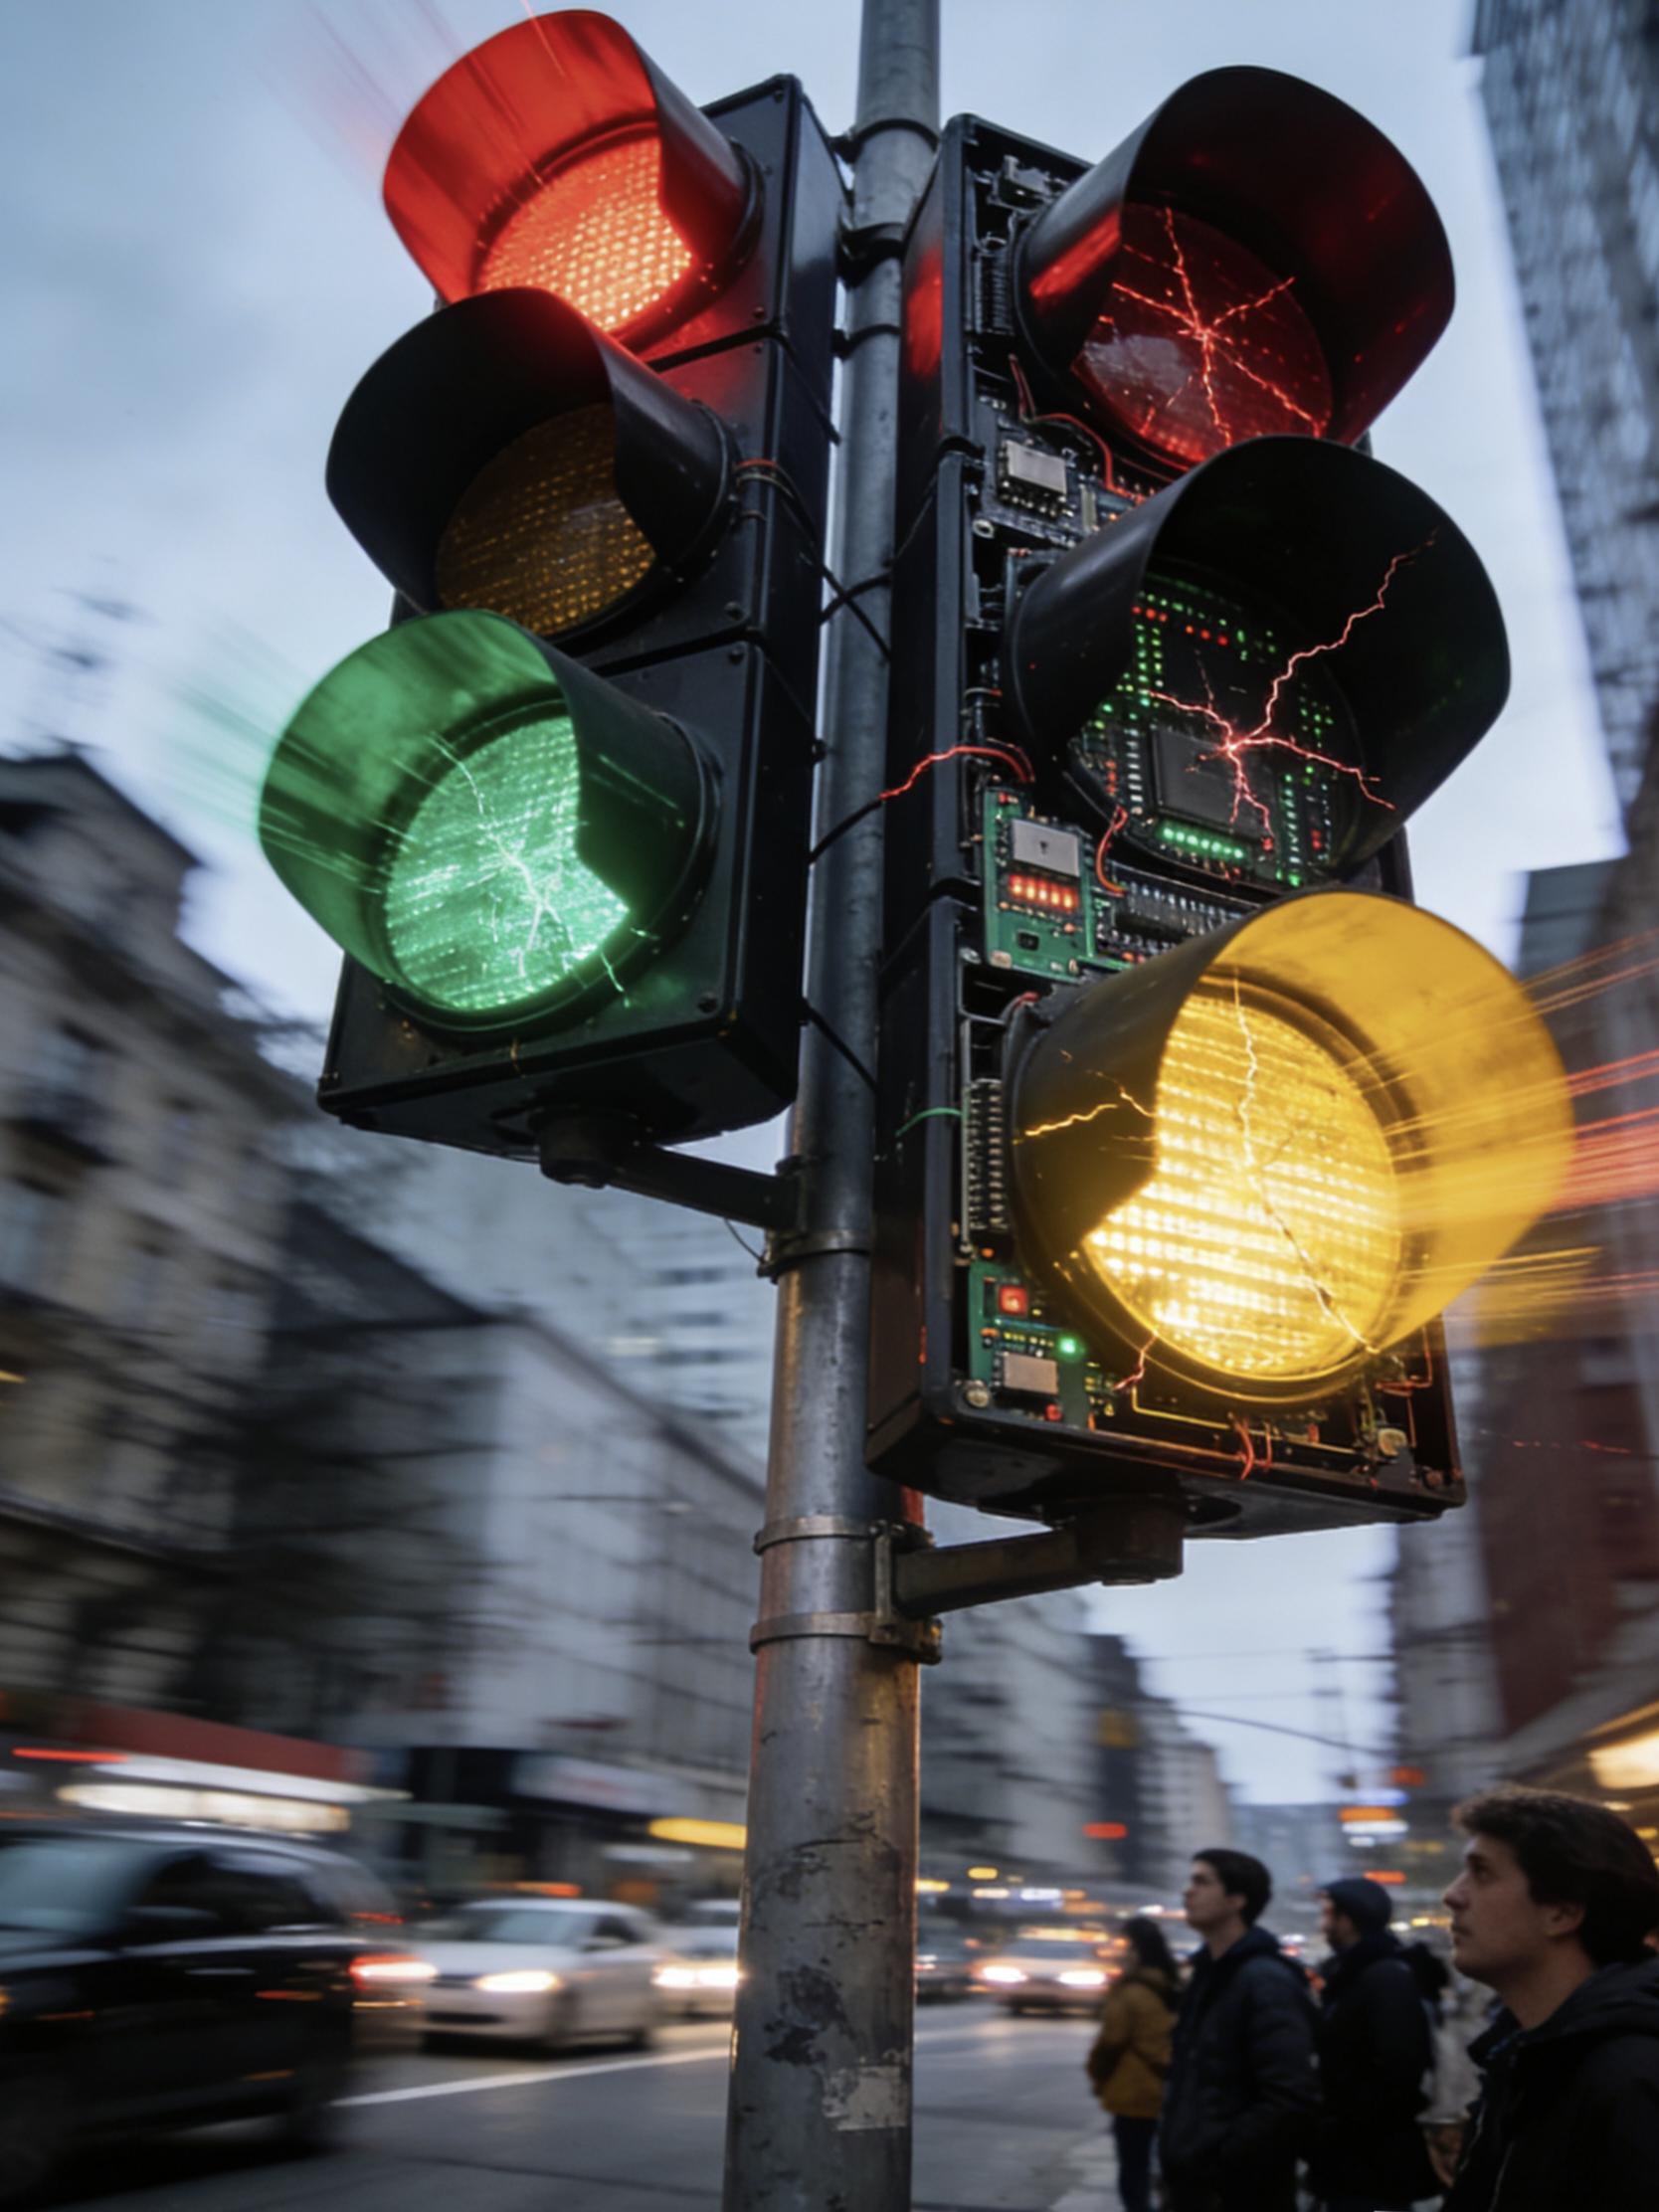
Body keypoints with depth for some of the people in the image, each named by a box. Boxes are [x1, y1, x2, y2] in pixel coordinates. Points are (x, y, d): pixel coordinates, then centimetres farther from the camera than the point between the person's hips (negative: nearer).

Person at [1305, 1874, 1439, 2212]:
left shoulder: (1387, 1978, -16)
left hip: (1374, 2165, -9)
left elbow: (1398, 2073, -23)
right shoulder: (1346, 1975, 14)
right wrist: (1326, 2127, 9)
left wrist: (1338, 2130, -18)